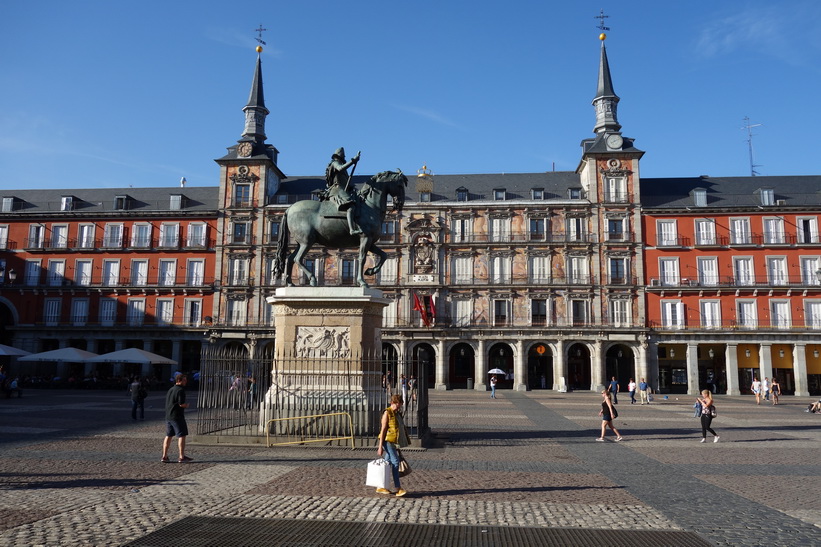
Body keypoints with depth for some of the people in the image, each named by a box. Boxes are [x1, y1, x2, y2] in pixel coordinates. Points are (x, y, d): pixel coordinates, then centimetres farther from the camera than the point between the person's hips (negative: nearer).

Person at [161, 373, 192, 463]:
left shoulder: (170, 390, 16)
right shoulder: (180, 390, -13)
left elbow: (167, 403, 19)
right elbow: (181, 404, -21)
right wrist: (186, 405, 0)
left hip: (168, 416, 9)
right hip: (177, 417, -9)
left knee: (168, 436, 14)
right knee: (182, 435, -2)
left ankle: (164, 456, 15)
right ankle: (182, 457, -3)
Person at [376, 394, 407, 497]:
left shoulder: (396, 413, 15)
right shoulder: (387, 413, -10)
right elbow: (383, 430, -13)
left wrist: (397, 444, 19)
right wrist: (380, 446, -16)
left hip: (393, 442, 8)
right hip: (387, 440, -8)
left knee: (388, 463, 10)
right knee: (395, 462, -13)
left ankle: (380, 487, 18)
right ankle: (398, 488, -13)